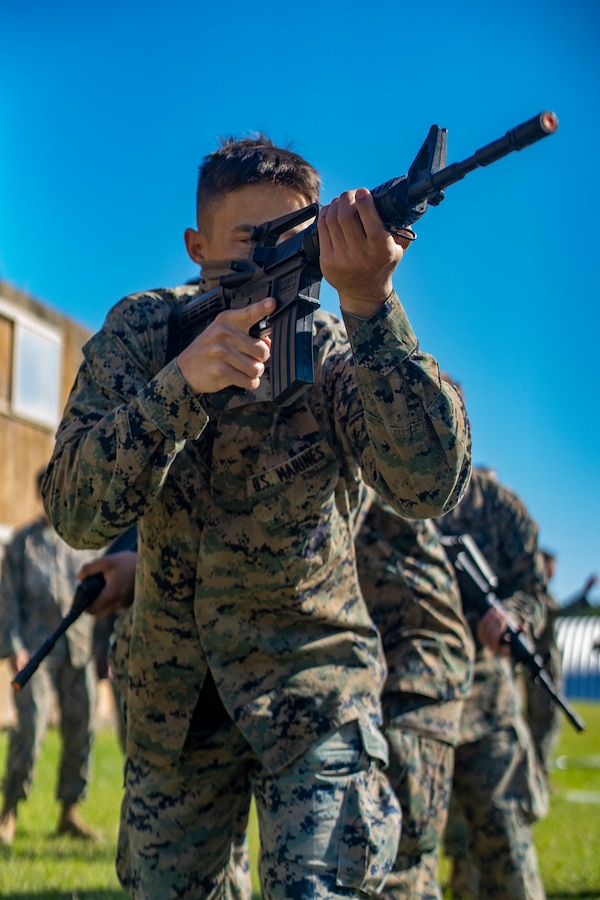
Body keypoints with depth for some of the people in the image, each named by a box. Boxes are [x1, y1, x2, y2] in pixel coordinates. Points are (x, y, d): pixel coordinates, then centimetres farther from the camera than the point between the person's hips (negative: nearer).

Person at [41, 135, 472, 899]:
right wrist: (182, 383, -35)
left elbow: (431, 485, -32)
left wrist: (367, 302, -43)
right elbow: (78, 513, -19)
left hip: (314, 686, -2)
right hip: (173, 704, 3)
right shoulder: (141, 333, -8)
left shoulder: (337, 353, -13)